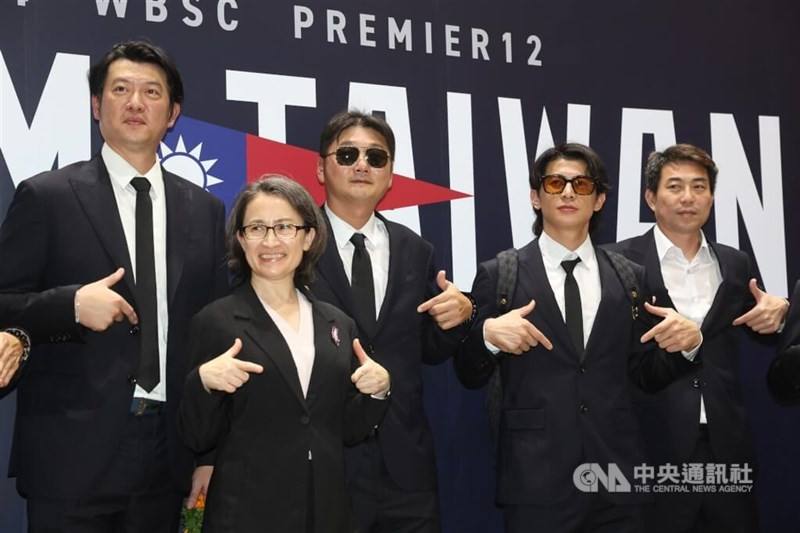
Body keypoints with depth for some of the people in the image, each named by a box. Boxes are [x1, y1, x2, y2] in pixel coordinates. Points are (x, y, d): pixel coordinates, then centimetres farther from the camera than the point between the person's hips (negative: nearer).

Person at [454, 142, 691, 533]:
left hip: (616, 474, 3)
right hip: (535, 479, -2)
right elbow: (470, 376, 1)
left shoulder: (629, 277, 8)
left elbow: (646, 376, 11)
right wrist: (488, 335, -18)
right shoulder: (498, 275, 0)